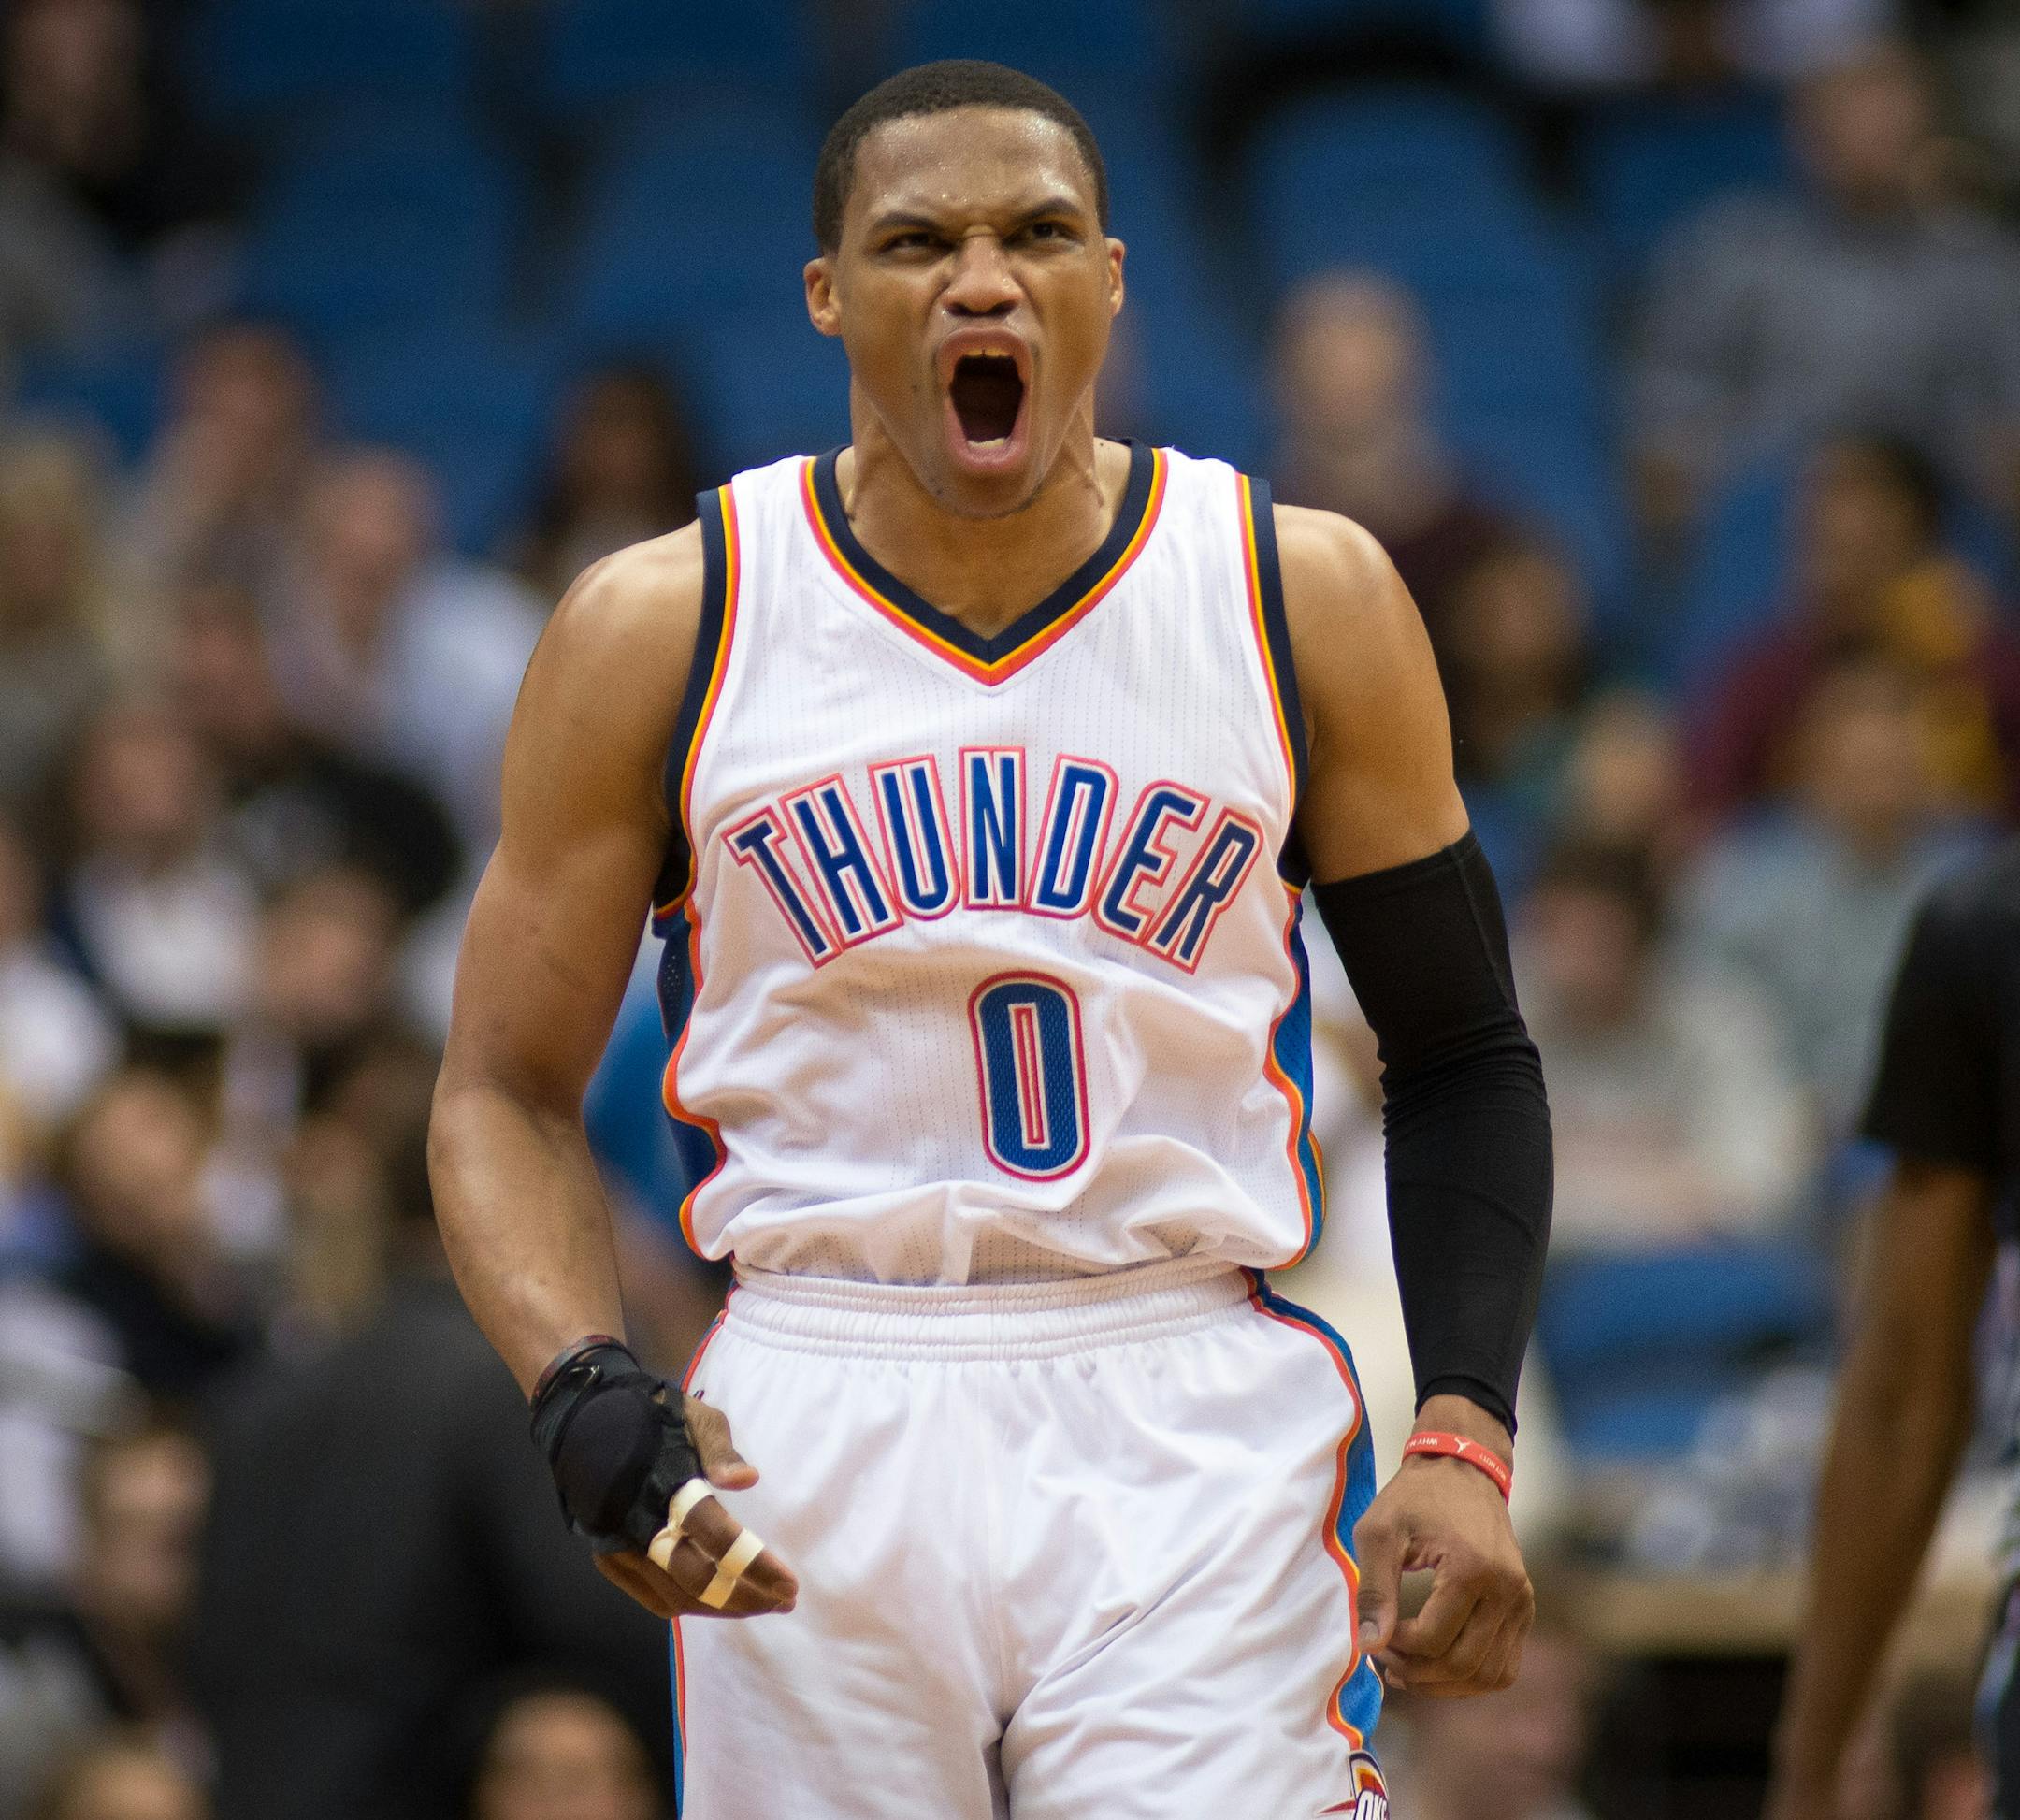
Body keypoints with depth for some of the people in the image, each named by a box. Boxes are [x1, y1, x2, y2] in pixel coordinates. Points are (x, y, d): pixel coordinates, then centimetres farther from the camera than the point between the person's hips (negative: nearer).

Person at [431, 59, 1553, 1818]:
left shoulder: (1305, 599, 2)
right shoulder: (662, 630, 1)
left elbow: (1460, 1058, 8)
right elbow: (506, 1094, 4)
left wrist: (1466, 1438, -5)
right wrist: (588, 1402, -14)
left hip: (1199, 1427, 0)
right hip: (815, 1436, 0)